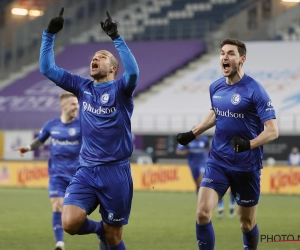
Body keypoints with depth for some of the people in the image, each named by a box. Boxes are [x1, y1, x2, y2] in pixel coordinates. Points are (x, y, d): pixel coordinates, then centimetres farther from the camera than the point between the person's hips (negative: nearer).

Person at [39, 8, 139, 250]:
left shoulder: (120, 89, -3)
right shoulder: (82, 87, 9)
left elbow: (133, 72, -26)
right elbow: (47, 68, 7)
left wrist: (116, 37, -30)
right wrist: (50, 34, -3)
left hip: (115, 172, -3)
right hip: (86, 171, 3)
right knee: (70, 222, -17)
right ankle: (99, 228, 15)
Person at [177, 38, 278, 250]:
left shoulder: (255, 90, -15)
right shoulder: (215, 88, 3)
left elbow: (272, 130, -19)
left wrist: (249, 144, -35)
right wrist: (192, 134, 19)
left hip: (246, 166, -4)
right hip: (217, 162, 4)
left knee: (247, 224, 8)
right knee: (203, 213, -13)